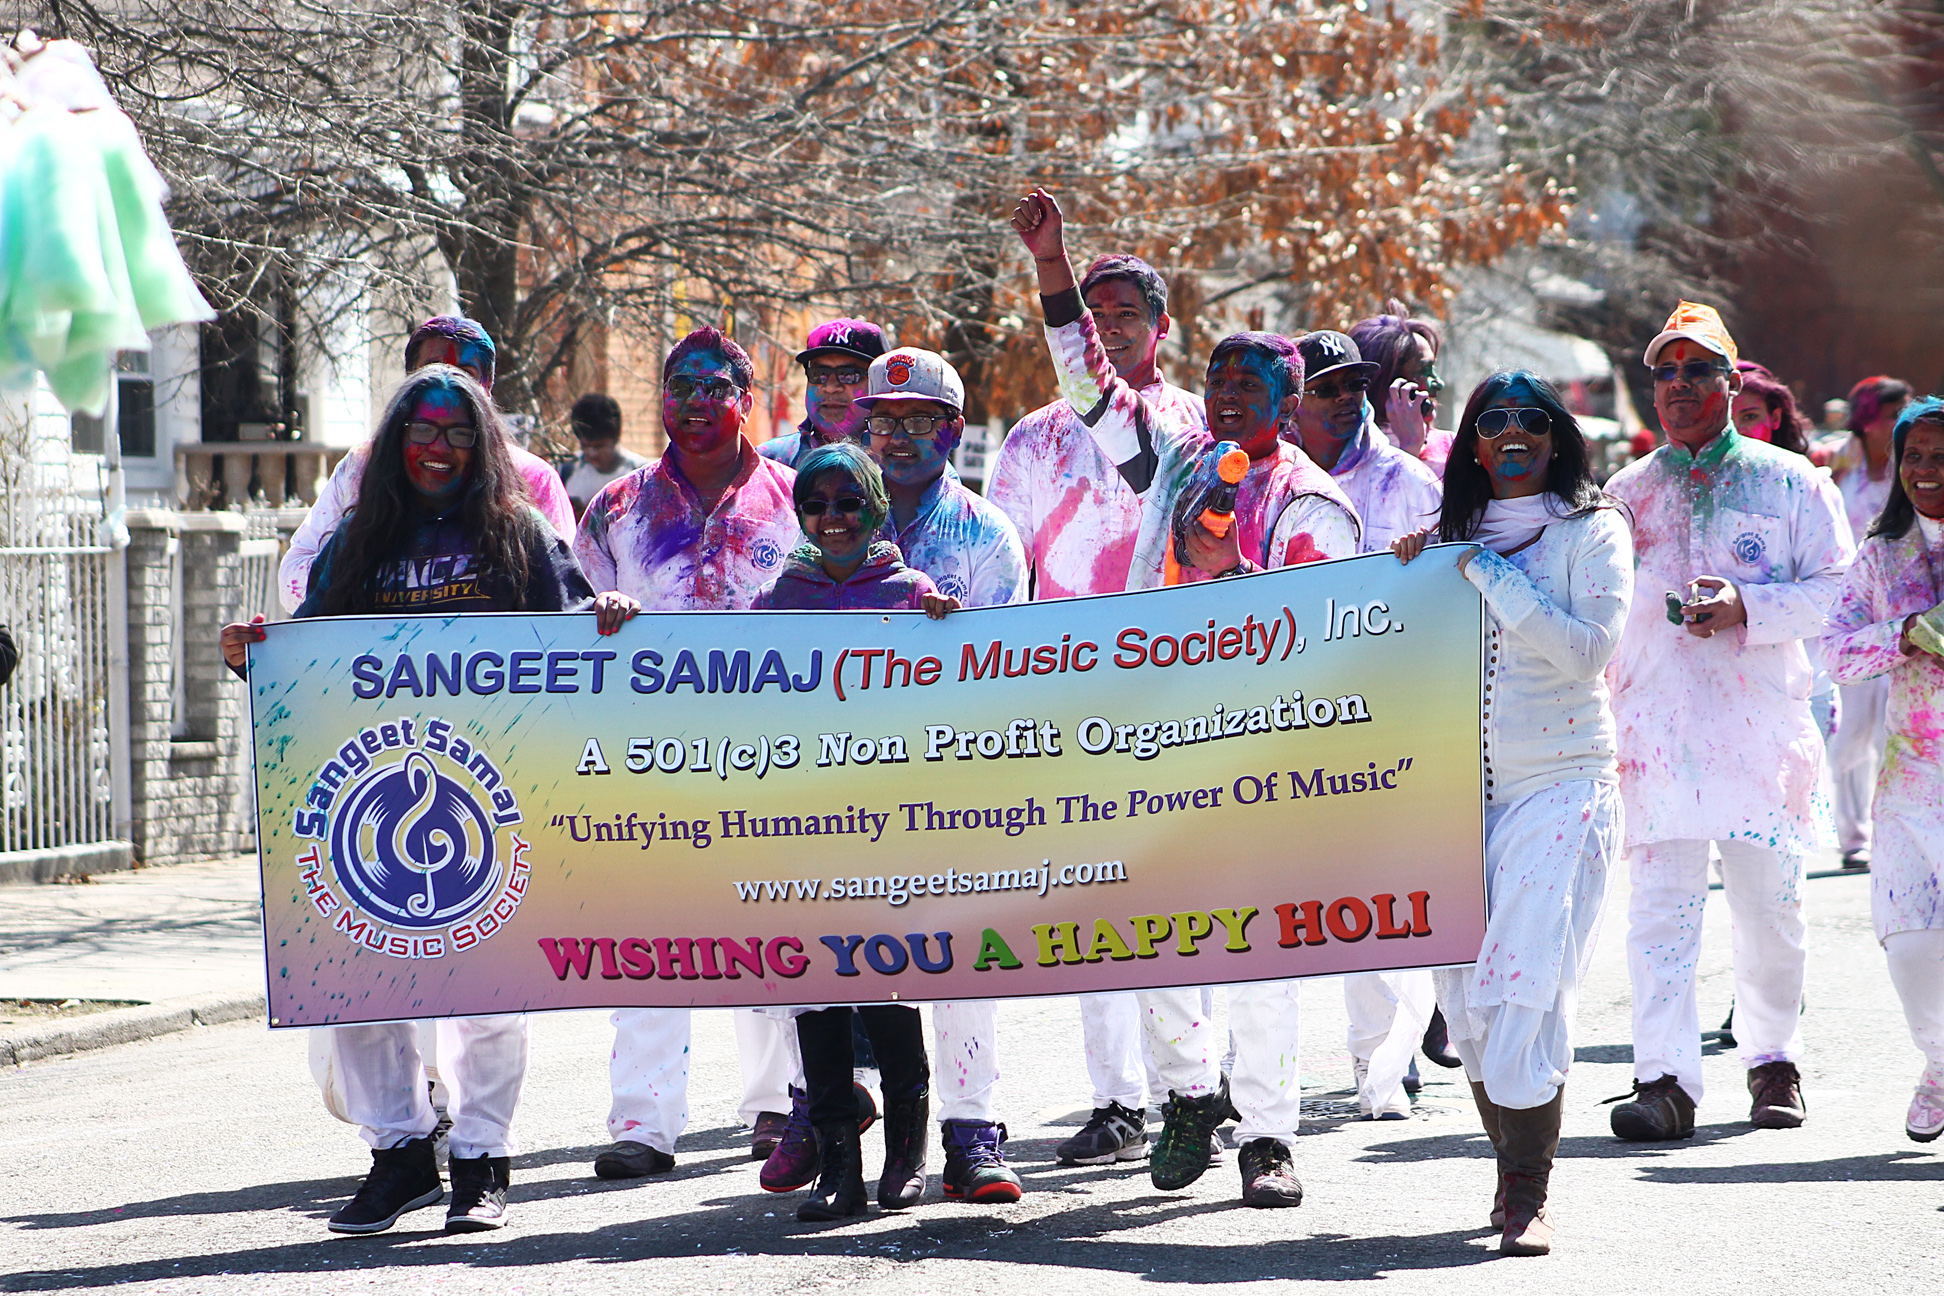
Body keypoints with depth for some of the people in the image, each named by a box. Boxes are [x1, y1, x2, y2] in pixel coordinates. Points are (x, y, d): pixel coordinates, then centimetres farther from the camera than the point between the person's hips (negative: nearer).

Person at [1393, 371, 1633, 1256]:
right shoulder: (1454, 536, 15)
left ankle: (1526, 1192, -13)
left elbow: (1589, 649, -12)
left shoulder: (1592, 532, 2)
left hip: (1561, 782, -5)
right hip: (1462, 785, 5)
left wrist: (1492, 576, -12)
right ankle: (1512, 1165, 15)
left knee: (1526, 983, -15)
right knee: (1463, 995, 2)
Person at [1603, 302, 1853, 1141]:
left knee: (1769, 901, 4)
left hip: (1762, 719, -1)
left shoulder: (1788, 481, 7)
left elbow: (1837, 590, 0)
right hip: (1657, 720, 1)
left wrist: (1746, 607, -13)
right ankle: (1664, 1079, -14)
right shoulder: (1625, 493, 15)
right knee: (1662, 900, -9)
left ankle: (1773, 1061, 22)